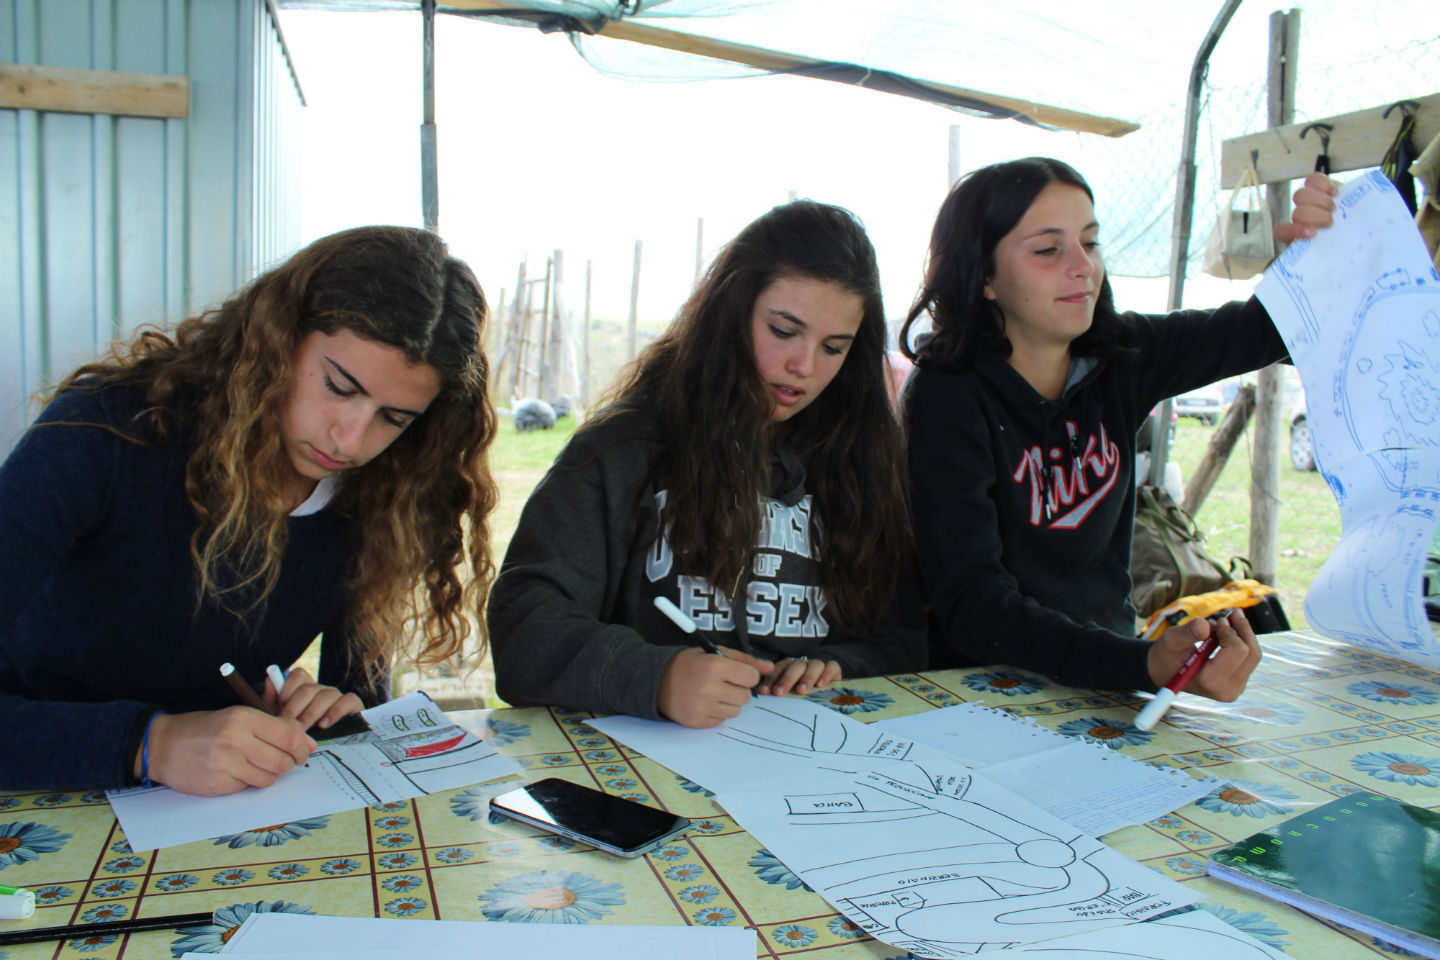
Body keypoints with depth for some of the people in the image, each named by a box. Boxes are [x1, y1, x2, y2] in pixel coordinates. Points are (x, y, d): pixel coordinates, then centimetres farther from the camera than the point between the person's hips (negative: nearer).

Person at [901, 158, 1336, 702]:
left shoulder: (1119, 359, 0)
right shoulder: (947, 398, -18)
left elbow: (1269, 329, 13)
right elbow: (973, 607, -26)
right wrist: (1149, 666, -38)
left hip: (1112, 660, 5)